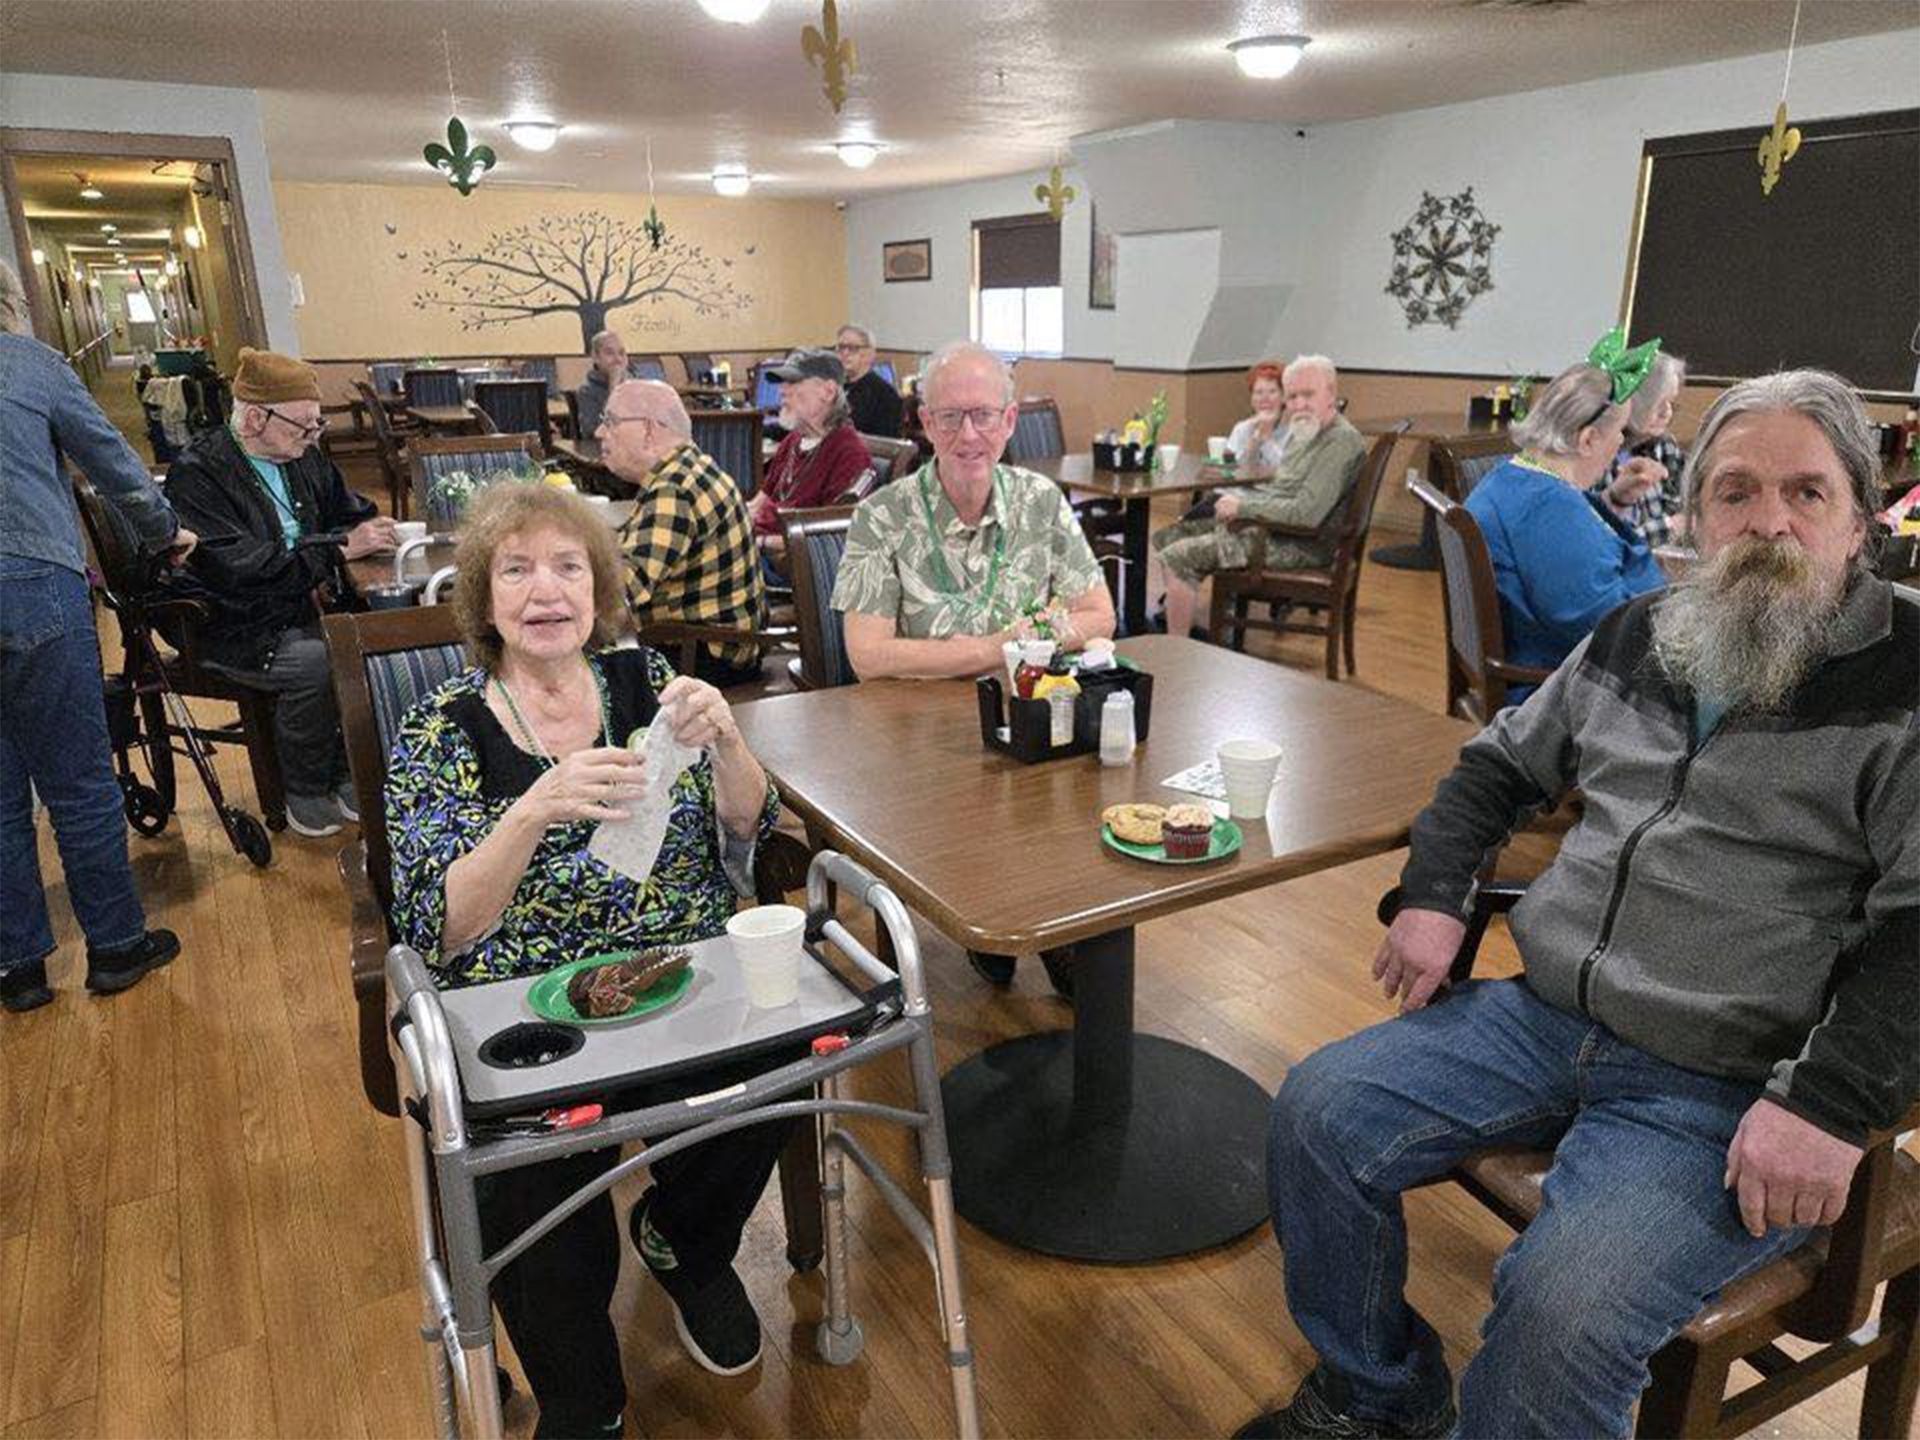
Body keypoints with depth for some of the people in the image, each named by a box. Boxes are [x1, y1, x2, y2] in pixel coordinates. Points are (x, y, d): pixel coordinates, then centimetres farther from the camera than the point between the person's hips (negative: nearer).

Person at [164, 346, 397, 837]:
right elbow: (241, 568, -25)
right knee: (316, 662, -31)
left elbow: (353, 513, 20)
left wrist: (370, 535, -4)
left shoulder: (303, 456, 8)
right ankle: (304, 796, -11)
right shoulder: (196, 474, -14)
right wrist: (339, 549, -27)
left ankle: (348, 777, -5)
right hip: (234, 627, -6)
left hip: (299, 606, 7)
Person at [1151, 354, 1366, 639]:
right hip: (1265, 524, 10)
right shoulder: (1302, 433, 13)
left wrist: (1242, 506, -18)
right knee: (1165, 539, 9)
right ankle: (1185, 627, 12)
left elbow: (1306, 514, -28)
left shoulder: (1341, 442, -18)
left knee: (1178, 558, -19)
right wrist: (1237, 502, 5)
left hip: (1300, 545, -10)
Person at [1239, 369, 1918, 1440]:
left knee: (1563, 1309, -28)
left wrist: (1830, 1106, -22)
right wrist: (1434, 898, 5)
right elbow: (1499, 765, 20)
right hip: (1546, 1018, 6)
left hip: (1732, 1090, -5)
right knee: (1319, 1112, -6)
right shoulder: (1637, 638, 12)